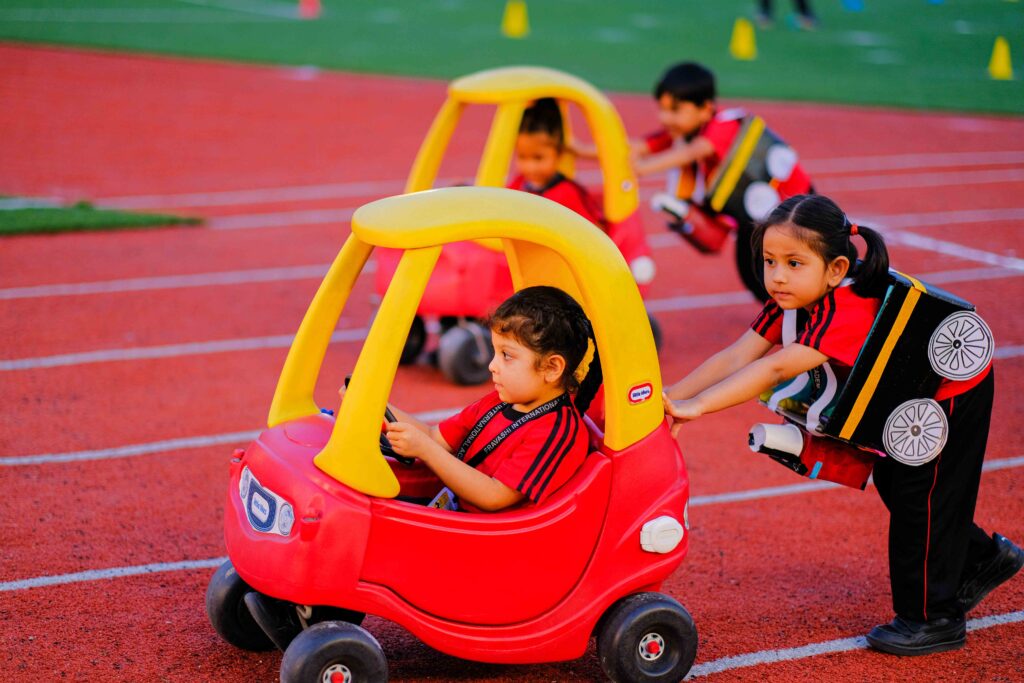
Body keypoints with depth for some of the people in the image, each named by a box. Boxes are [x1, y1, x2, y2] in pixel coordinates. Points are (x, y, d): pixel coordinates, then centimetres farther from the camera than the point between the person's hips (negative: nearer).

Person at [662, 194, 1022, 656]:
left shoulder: (845, 313, -42)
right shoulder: (792, 302, -15)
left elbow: (776, 368, -52)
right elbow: (735, 358, -19)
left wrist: (696, 405, -56)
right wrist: (669, 397, -28)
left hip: (953, 394, -9)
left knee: (919, 498, -5)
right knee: (894, 484, 19)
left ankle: (931, 619, 11)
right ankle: (982, 558, 39)